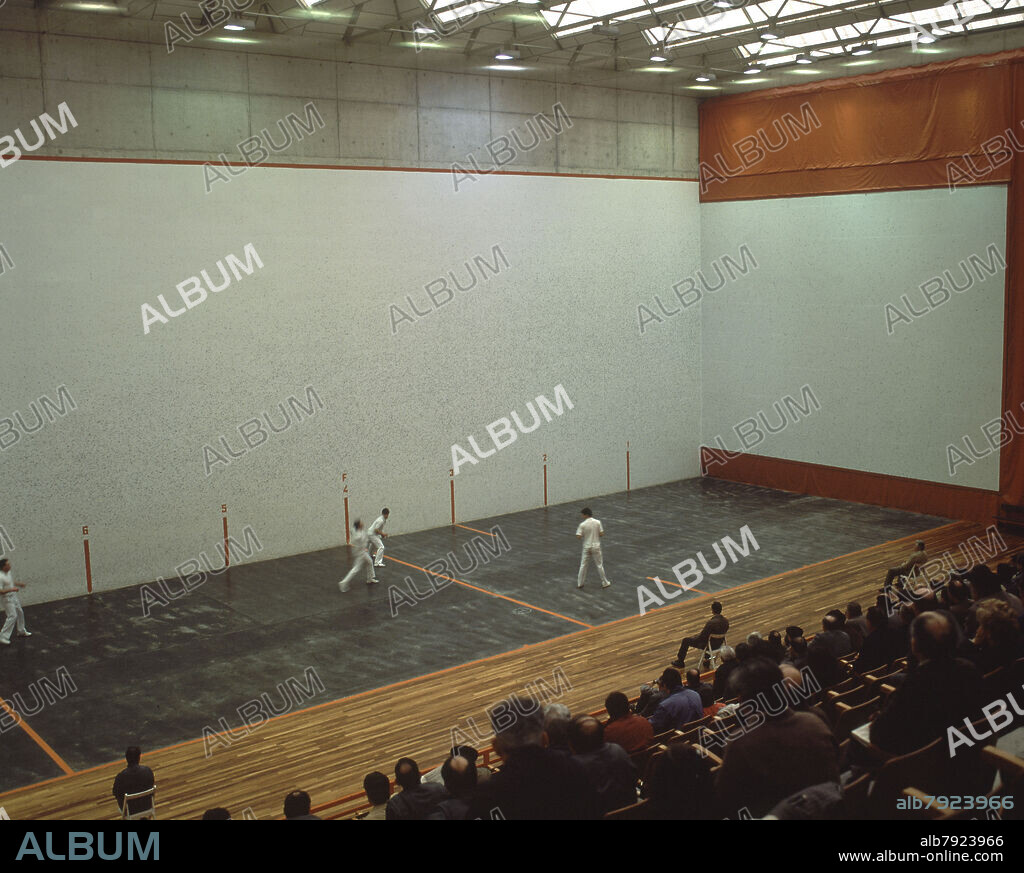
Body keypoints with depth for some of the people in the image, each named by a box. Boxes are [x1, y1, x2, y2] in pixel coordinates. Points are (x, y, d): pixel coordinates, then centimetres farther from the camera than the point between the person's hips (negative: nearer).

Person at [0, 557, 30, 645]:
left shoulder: (8, 572, 3)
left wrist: (19, 584, 10)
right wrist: (12, 589, -35)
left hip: (13, 596, 9)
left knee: (20, 612, 18)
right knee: (13, 616, -14)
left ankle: (21, 631, 36)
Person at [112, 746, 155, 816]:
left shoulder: (120, 776, -28)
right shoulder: (147, 770, -22)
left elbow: (116, 795, -11)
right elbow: (151, 785, -4)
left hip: (129, 809, -1)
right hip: (146, 805, 1)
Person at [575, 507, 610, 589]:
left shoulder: (582, 524, -13)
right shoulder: (597, 522, -7)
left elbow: (578, 537, -14)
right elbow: (601, 534, -5)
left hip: (587, 547, -1)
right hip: (596, 547, 1)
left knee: (583, 565, 10)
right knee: (599, 565, 10)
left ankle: (579, 583, 16)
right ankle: (604, 583, 17)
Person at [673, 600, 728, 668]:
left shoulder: (711, 623, -34)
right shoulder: (726, 621, -12)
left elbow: (701, 637, -27)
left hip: (707, 645, -7)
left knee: (685, 640, 13)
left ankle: (680, 662, 26)